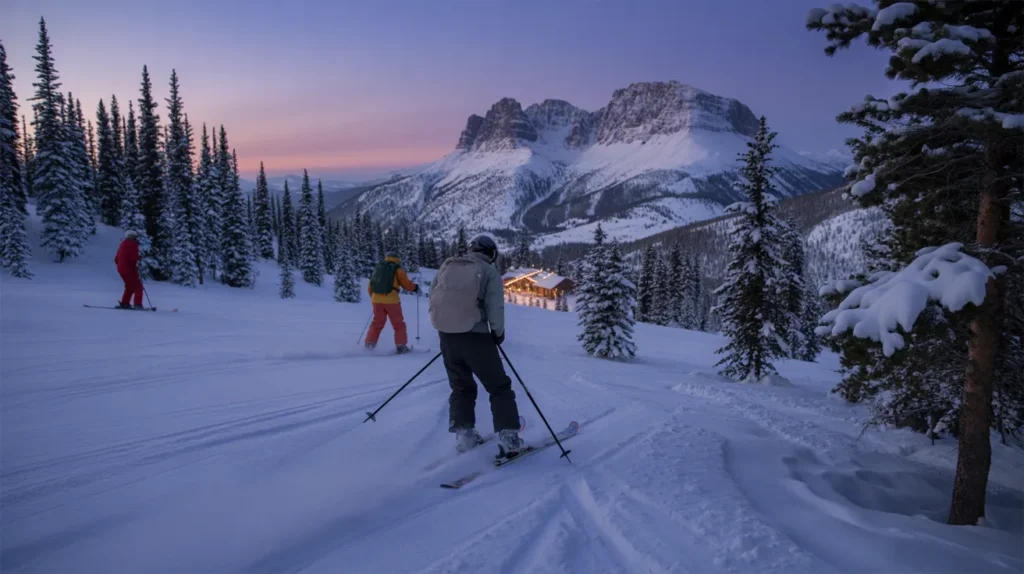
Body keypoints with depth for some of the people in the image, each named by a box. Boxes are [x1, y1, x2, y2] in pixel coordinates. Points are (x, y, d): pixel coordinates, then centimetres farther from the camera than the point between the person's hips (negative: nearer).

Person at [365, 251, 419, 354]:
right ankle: (401, 346, 5)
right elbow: (406, 284, -2)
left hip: (377, 300, 4)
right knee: (398, 325, 8)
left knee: (377, 323, 15)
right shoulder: (397, 269, 2)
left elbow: (370, 287, 17)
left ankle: (369, 344, 6)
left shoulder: (377, 268, 16)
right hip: (391, 300, -4)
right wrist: (416, 287, 16)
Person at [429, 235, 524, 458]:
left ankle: (463, 435, 15)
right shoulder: (489, 271, 0)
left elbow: (432, 296, 13)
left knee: (461, 386, 21)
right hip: (475, 335, -4)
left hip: (446, 334, 4)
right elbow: (495, 307, -8)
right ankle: (508, 439, 1)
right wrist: (498, 332, 8)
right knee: (499, 386, 7)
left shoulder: (447, 265, 12)